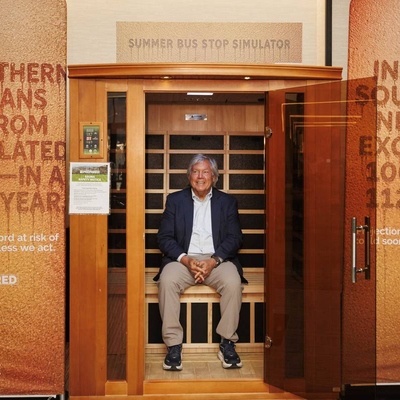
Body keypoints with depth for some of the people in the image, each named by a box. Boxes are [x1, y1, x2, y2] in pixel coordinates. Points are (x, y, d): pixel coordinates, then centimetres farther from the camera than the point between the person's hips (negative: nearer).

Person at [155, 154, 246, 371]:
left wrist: (213, 261, -15)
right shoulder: (175, 200, 12)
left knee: (233, 282, -31)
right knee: (167, 280, -31)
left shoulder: (227, 202, 13)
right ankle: (173, 345, -22)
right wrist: (185, 259, -15)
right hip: (183, 259, 0)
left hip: (218, 259, 0)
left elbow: (235, 238, 3)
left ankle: (227, 343, -16)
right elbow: (164, 237, 4)